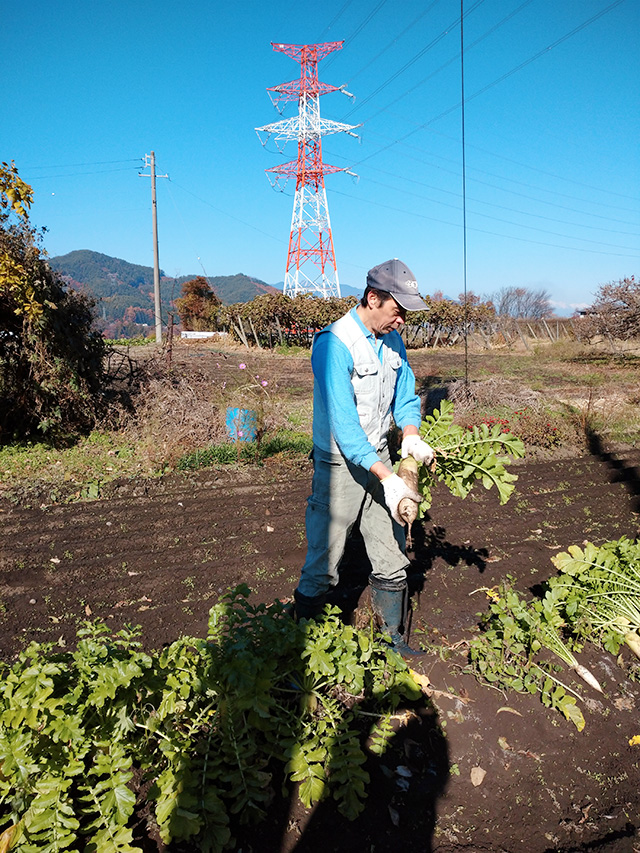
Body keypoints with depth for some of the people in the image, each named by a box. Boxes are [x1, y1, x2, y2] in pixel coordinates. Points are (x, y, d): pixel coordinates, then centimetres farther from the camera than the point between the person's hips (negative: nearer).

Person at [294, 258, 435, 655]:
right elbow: (343, 423, -27)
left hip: (379, 458, 7)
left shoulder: (393, 340, 3)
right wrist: (387, 477, -30)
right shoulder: (334, 344, -22)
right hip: (340, 464, -7)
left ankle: (393, 638, 30)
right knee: (324, 561, 2)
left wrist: (411, 436, -10)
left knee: (392, 557, 14)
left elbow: (405, 396, 12)